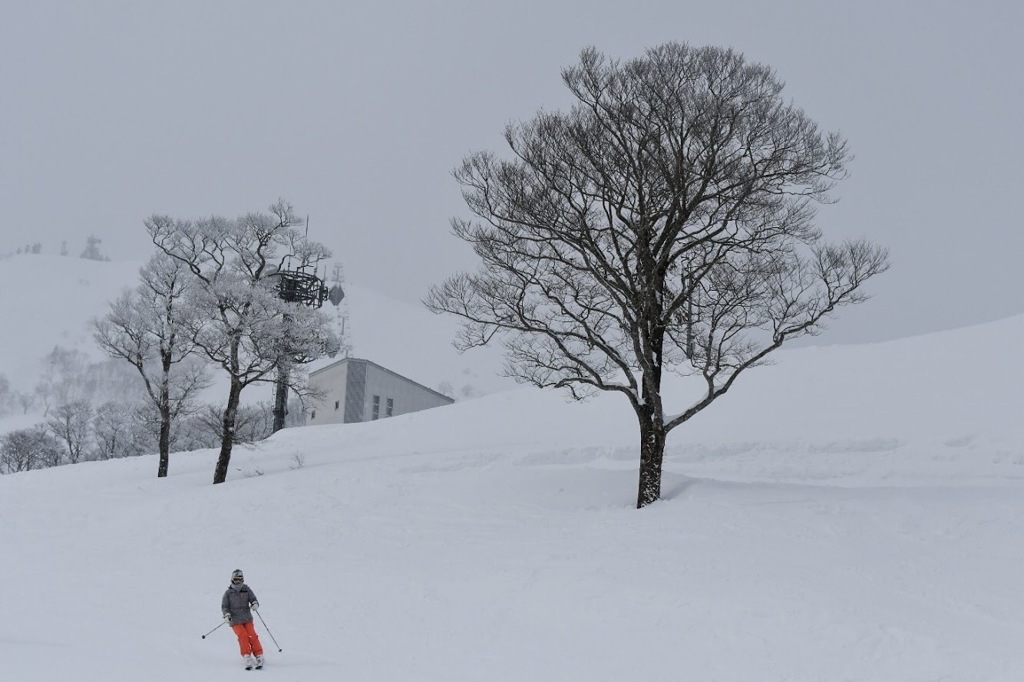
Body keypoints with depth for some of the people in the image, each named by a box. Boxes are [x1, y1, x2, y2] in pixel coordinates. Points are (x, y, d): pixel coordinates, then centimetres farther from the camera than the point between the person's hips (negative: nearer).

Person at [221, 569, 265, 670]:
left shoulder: (247, 590, 7)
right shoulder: (228, 593, 3)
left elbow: (253, 599, 4)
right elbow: (224, 606, 5)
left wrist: (255, 604, -20)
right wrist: (227, 615, -14)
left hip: (247, 619, 1)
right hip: (235, 621, -1)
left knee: (252, 636, -16)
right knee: (243, 636, -22)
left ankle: (259, 657, -12)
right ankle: (247, 658, -20)